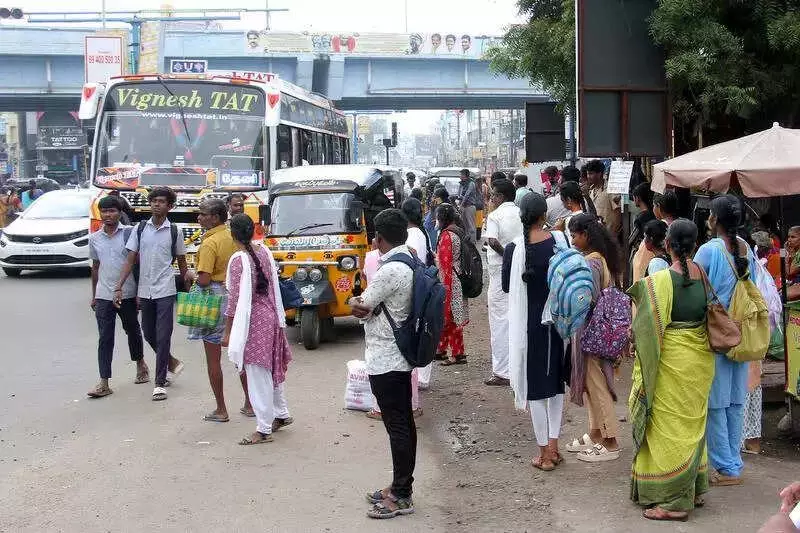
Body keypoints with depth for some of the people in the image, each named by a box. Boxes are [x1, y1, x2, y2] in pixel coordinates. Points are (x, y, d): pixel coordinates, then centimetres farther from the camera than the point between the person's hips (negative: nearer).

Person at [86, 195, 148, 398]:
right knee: (105, 338, -2)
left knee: (133, 330, 16)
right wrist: (94, 296, 17)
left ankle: (141, 364, 40)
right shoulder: (95, 238, 7)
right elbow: (95, 266, 16)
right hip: (103, 296, 2)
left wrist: (140, 291, -6)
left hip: (128, 293, -2)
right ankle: (104, 383, -3)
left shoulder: (129, 233, -5)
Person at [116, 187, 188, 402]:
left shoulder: (173, 232, 0)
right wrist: (119, 287, -5)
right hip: (144, 291, 3)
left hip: (165, 291, -3)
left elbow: (181, 262, 8)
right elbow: (130, 260, 2)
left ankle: (160, 383, 0)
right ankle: (171, 362, 38)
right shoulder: (139, 229, 4)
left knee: (163, 337, -5)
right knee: (148, 333, 14)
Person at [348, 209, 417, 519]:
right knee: (404, 423, 14)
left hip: (385, 361, -10)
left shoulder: (389, 270, -22)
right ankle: (401, 487, 25)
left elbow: (359, 307, -13)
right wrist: (366, 304, -7)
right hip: (401, 356, 10)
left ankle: (401, 497, 3)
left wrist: (356, 301, 6)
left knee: (397, 427, -3)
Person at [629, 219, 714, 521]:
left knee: (670, 427, 2)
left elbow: (648, 329, -16)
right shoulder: (703, 275, -2)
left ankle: (674, 501, 5)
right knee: (693, 424, 18)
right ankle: (695, 489, 28)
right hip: (701, 360, 6)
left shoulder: (659, 281, -18)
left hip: (672, 363, -6)